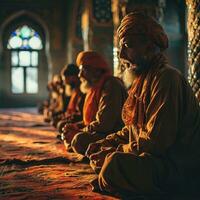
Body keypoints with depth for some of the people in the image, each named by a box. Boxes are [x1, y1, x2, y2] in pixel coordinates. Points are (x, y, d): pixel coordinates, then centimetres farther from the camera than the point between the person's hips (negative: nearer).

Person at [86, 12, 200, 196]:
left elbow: (156, 141, -23)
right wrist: (104, 144, 3)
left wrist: (113, 152, -13)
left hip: (180, 169, -10)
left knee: (113, 165, -30)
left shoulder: (166, 77, -18)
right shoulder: (145, 79, 15)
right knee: (100, 158, 11)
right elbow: (133, 129, 19)